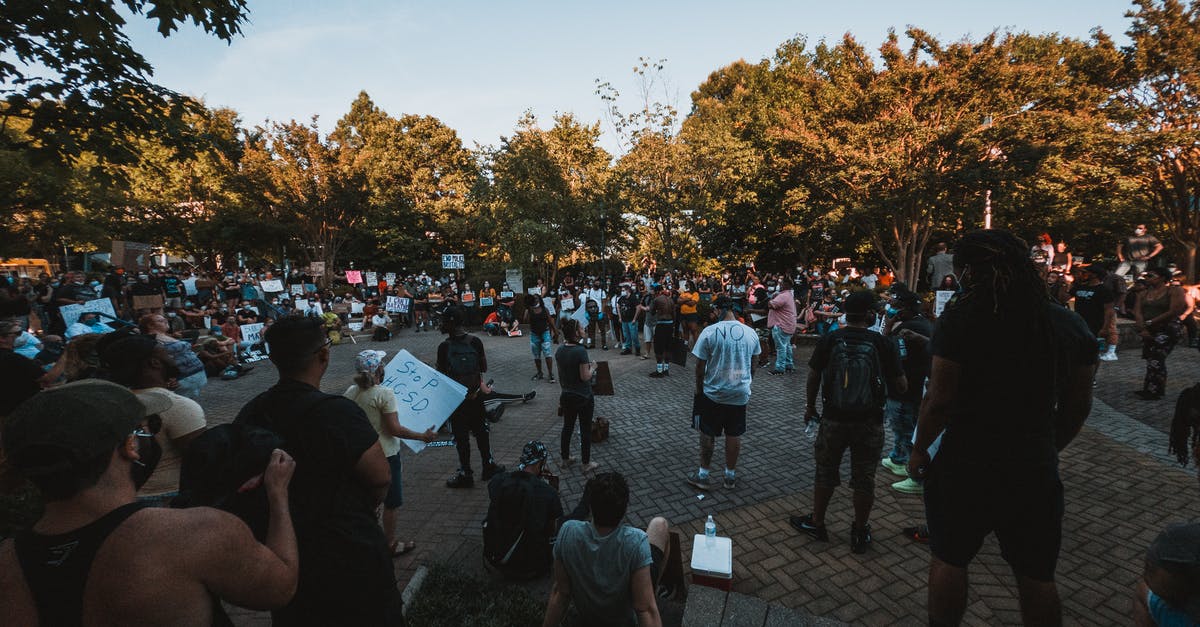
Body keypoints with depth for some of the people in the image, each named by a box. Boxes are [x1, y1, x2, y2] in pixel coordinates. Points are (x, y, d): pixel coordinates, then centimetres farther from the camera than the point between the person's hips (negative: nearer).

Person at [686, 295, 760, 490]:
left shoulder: (709, 332, -14)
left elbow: (700, 367, -10)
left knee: (708, 434, 10)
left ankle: (703, 475, 21)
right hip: (740, 394, 3)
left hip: (713, 393, -3)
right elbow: (752, 366, 8)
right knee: (734, 435, 13)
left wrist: (698, 390, 3)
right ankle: (731, 475, 27)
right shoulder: (750, 332, -1)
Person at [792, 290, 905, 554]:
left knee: (825, 473, 16)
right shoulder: (882, 343, -11)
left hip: (834, 419, 1)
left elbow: (813, 376, -2)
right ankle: (860, 533, 29)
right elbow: (901, 386, -6)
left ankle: (816, 523, 30)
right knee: (864, 478, 14)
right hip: (870, 422, 0)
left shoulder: (829, 340, -8)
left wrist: (811, 406, 13)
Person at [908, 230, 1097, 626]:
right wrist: (1050, 449, 20)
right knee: (1037, 577, 20)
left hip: (965, 464, -4)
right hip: (1035, 470, 4)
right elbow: (1079, 403, 7)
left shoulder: (961, 317, -16)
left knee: (949, 561, 15)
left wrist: (919, 450, -4)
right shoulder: (1069, 323, 0)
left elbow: (940, 400, -17)